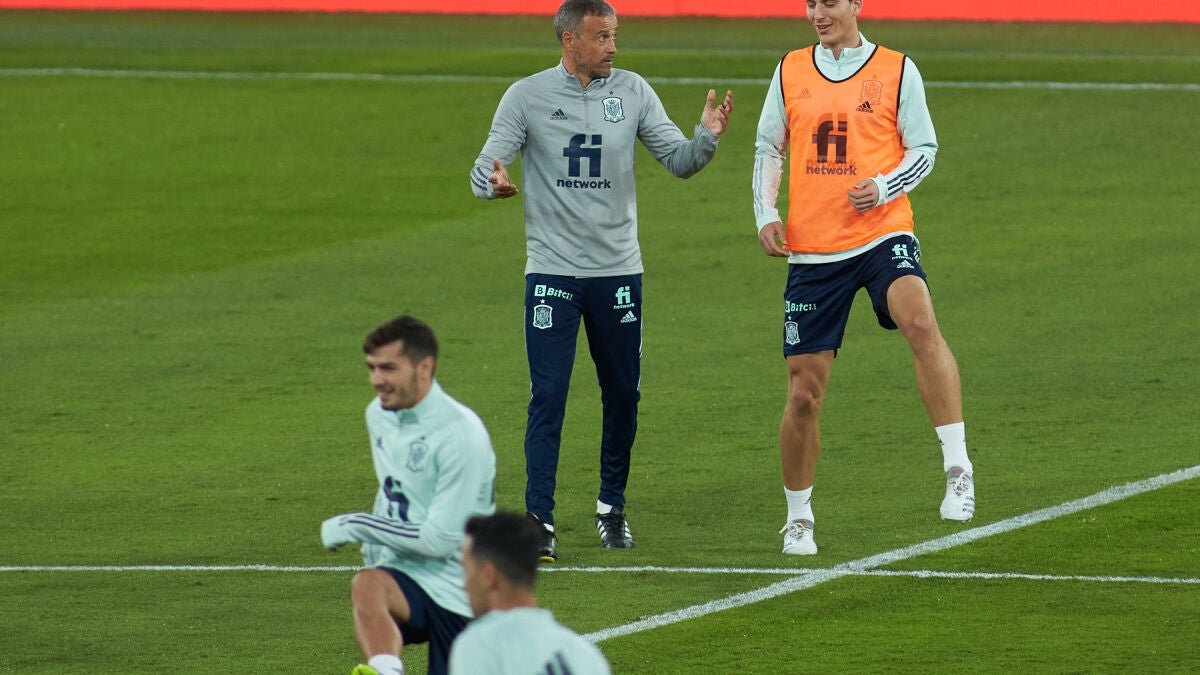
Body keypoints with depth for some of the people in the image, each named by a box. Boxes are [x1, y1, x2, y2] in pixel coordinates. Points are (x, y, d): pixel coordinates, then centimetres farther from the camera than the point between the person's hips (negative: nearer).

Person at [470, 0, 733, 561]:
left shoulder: (631, 91, 3)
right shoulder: (527, 96, -3)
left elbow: (678, 160, 5)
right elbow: (485, 168, -5)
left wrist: (707, 136, -17)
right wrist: (494, 183, -29)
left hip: (618, 268, 3)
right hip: (552, 270, -3)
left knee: (623, 396, 8)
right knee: (547, 397, -9)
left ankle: (611, 508, 25)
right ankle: (539, 520, -6)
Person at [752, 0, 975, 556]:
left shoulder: (896, 70, 3)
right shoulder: (791, 72, 11)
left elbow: (924, 149, 4)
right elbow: (768, 148, 18)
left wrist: (884, 187, -15)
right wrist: (765, 214, 3)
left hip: (882, 233, -3)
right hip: (810, 249, 3)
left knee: (920, 322, -33)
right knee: (804, 391, 4)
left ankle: (958, 470, -32)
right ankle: (798, 518, 23)